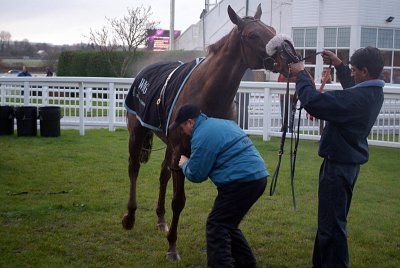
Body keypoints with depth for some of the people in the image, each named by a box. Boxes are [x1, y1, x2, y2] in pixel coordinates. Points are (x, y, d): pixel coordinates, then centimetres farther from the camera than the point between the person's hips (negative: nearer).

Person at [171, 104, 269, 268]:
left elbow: (196, 175, -6)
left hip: (242, 181, -10)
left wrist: (185, 164, 16)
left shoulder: (202, 136, -11)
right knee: (227, 223, 22)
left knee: (216, 226, -6)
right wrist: (192, 162, 34)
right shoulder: (222, 122, 19)